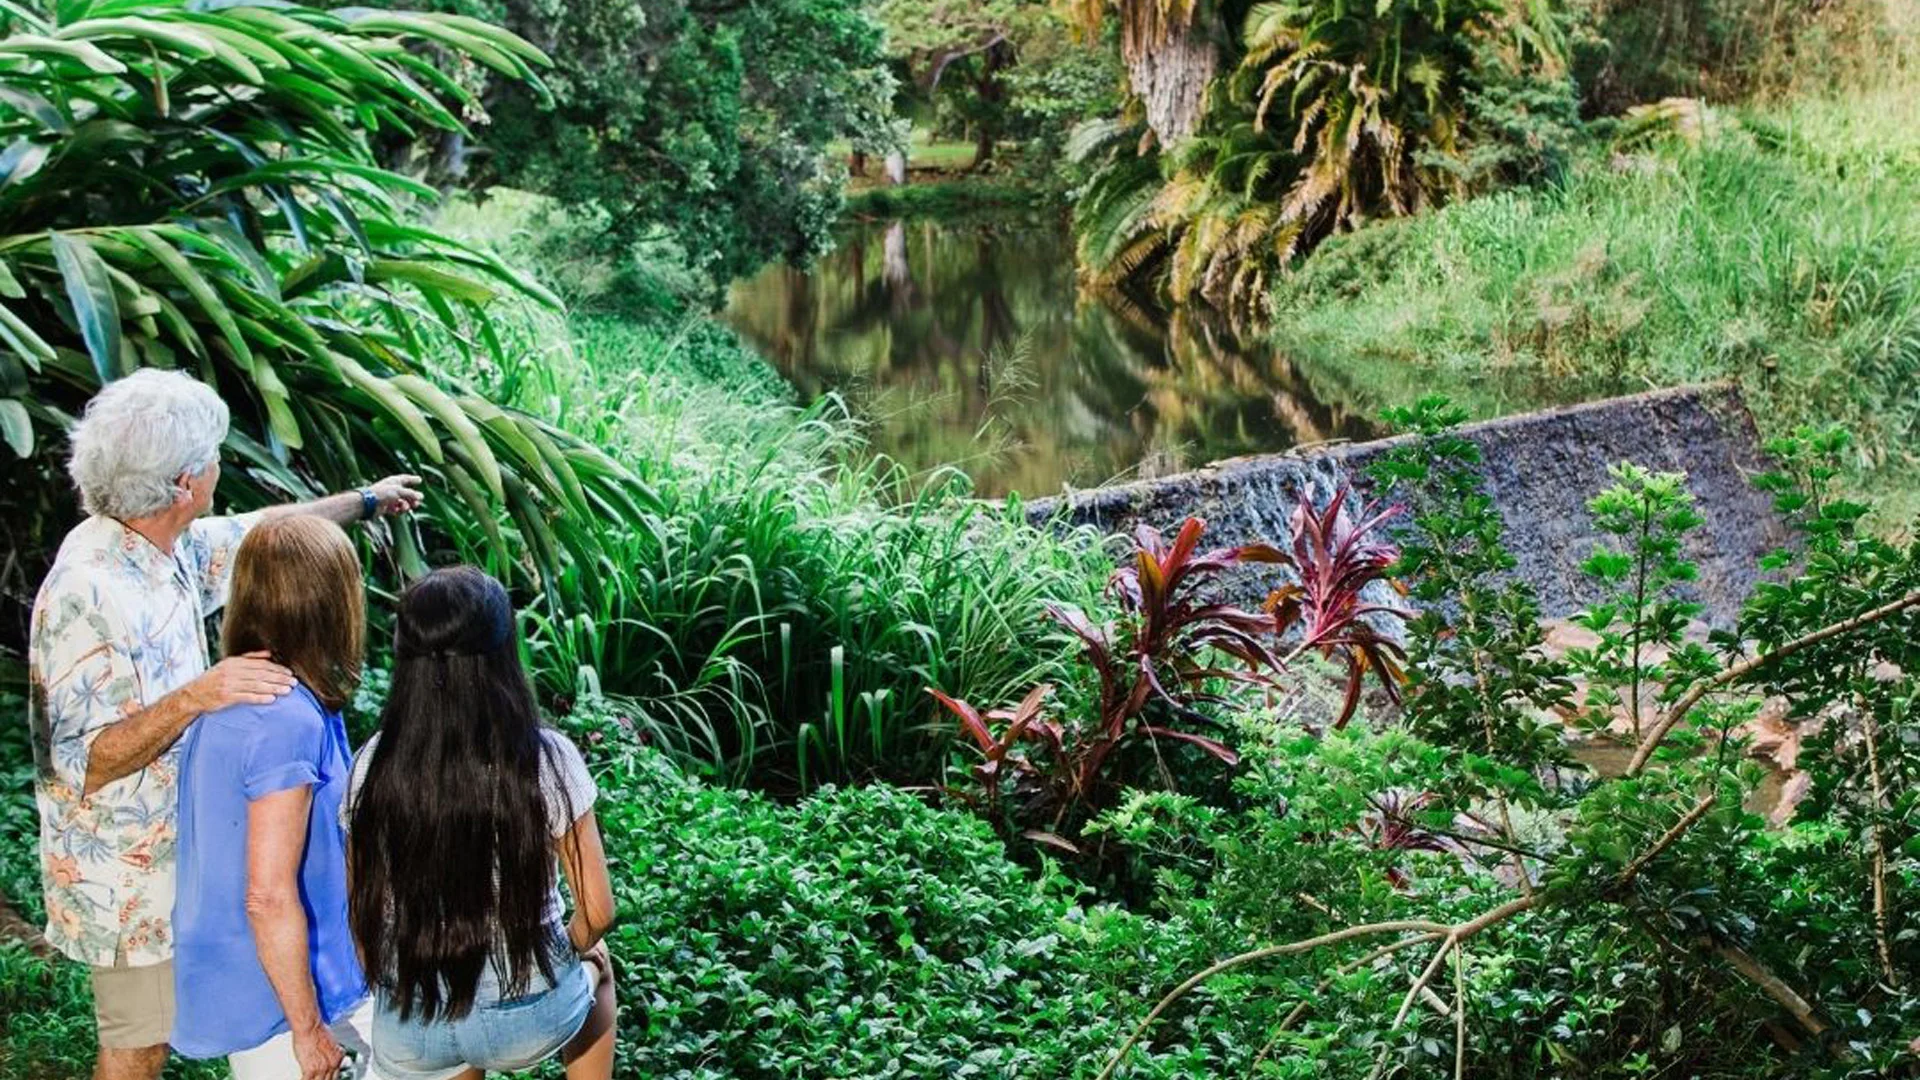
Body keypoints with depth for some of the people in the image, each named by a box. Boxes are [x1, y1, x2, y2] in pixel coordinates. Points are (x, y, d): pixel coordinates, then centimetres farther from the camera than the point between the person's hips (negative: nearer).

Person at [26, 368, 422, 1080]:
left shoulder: (168, 550, -2)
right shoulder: (89, 594, -30)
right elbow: (88, 761, -30)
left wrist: (362, 502, 31)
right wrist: (193, 697, -41)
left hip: (168, 850, 9)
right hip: (124, 875, -9)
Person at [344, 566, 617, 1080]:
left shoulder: (373, 767, -10)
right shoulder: (547, 760, -17)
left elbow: (361, 911, -1)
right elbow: (597, 911, -10)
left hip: (407, 1034, 2)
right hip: (527, 1018, -2)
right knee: (596, 966, 33)